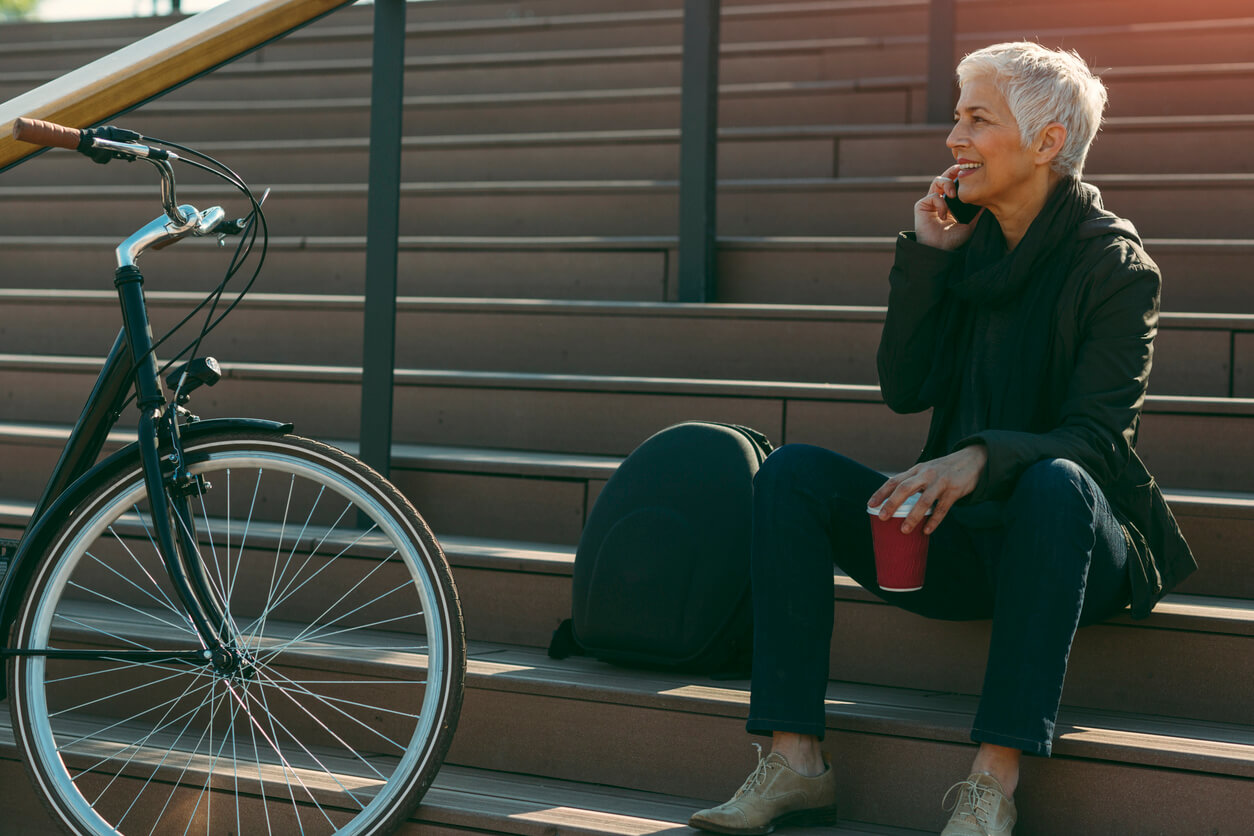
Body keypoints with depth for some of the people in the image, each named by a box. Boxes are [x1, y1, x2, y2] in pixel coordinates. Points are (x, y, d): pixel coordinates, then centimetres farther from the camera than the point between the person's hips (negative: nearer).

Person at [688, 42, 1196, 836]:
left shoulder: (1116, 266, -9)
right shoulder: (968, 245, 8)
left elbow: (1097, 439, -19)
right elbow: (905, 388, 3)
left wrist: (979, 458, -37)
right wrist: (926, 256, -4)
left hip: (1073, 548, -5)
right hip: (961, 543, 5)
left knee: (1057, 479, -39)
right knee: (793, 471, -15)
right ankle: (796, 760, -25)